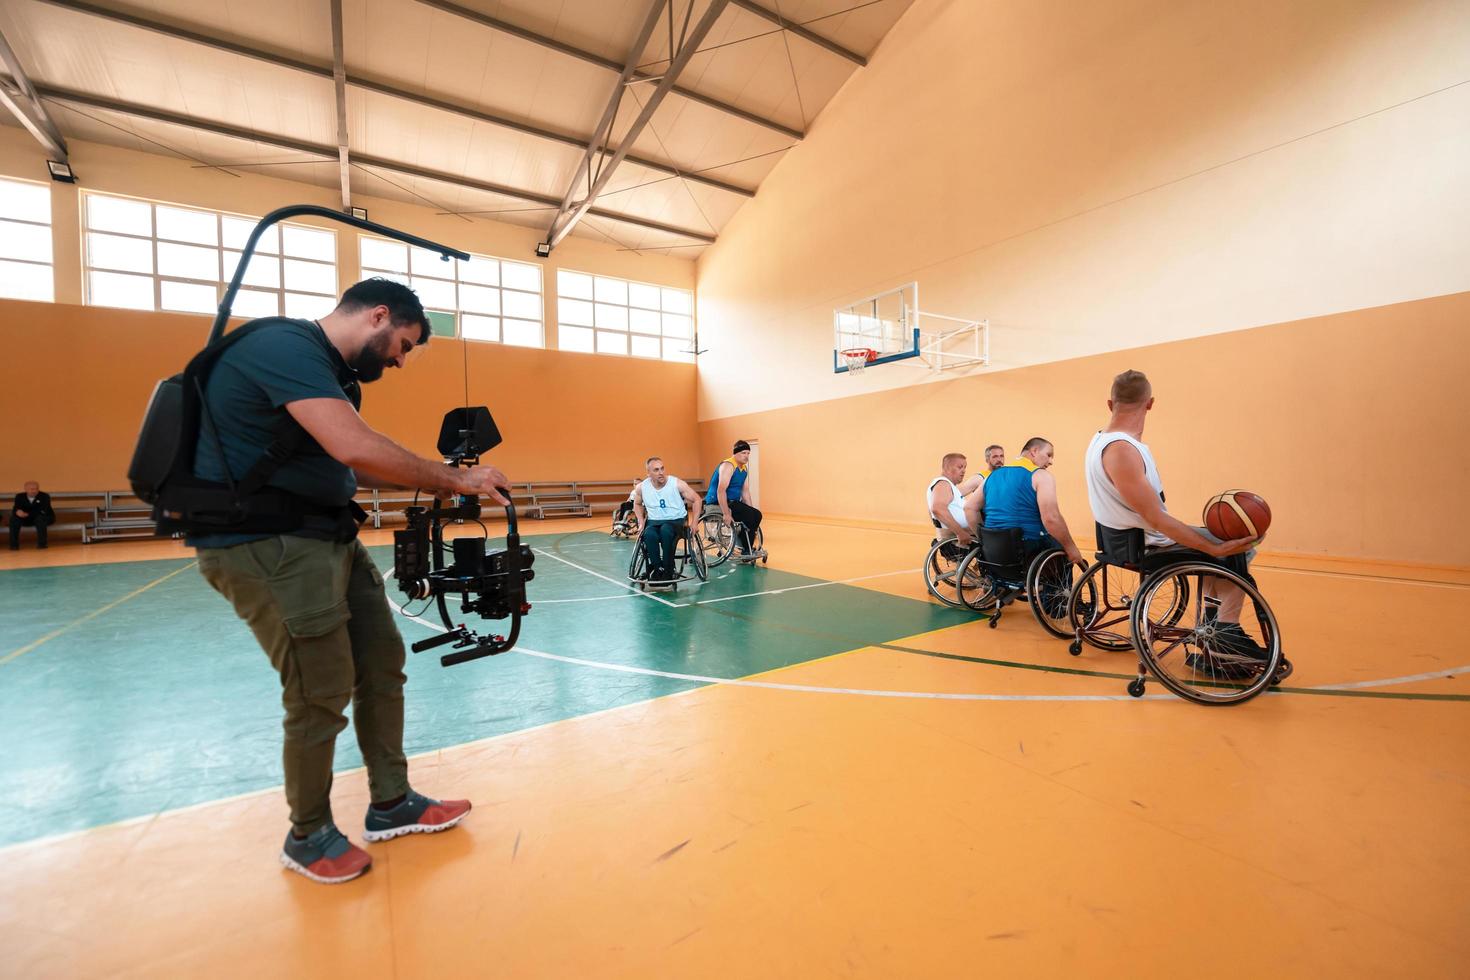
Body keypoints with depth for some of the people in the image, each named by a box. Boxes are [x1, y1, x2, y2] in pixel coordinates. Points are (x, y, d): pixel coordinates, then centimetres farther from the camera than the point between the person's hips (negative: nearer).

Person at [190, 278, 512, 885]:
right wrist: (453, 479, -21)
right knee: (323, 693, -2)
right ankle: (308, 836, 23)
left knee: (382, 663, 11)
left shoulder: (328, 368, 15)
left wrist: (428, 482, 2)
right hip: (263, 544, -10)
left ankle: (391, 805, 27)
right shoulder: (286, 345, -18)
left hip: (329, 537, 10)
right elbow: (355, 448, -31)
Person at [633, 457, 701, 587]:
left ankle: (668, 571, -22)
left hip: (676, 520, -2)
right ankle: (657, 569, -18)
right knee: (649, 535, -34)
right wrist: (641, 522, 7)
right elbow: (637, 504, 21)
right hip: (653, 522, 2)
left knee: (666, 531, -37)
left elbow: (696, 500, 1)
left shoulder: (677, 484, -11)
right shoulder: (641, 488, -2)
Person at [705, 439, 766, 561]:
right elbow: (721, 490, -26)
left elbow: (744, 491, 15)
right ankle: (746, 552, -7)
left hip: (732, 501, 10)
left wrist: (750, 509, 6)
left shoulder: (743, 468, 12)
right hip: (717, 502, -10)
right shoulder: (728, 466, -16)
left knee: (756, 515, 1)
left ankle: (745, 547, 10)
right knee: (749, 517, -19)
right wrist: (726, 514, -31)